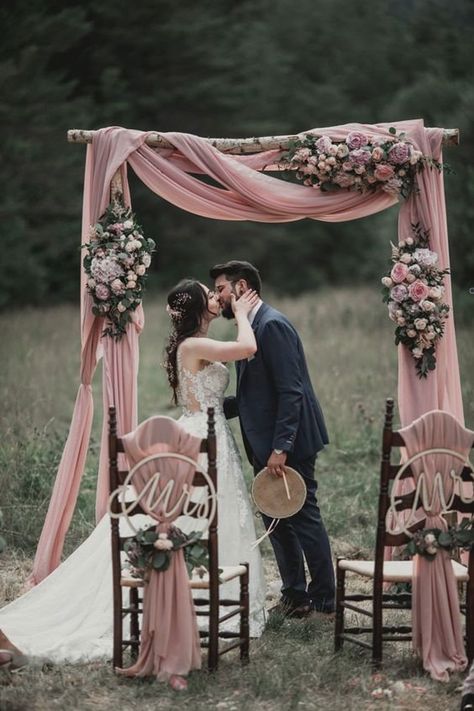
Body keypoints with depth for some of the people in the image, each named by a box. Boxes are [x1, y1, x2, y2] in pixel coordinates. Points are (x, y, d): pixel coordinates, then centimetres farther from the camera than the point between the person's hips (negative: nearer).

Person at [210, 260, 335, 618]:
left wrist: (280, 448, -25)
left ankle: (323, 599, 8)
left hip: (290, 444, -10)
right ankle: (294, 594, 23)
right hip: (266, 445, 10)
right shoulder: (251, 327, 14)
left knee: (304, 519, -1)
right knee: (276, 520, 14)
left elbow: (290, 392, -22)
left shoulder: (272, 325, -17)